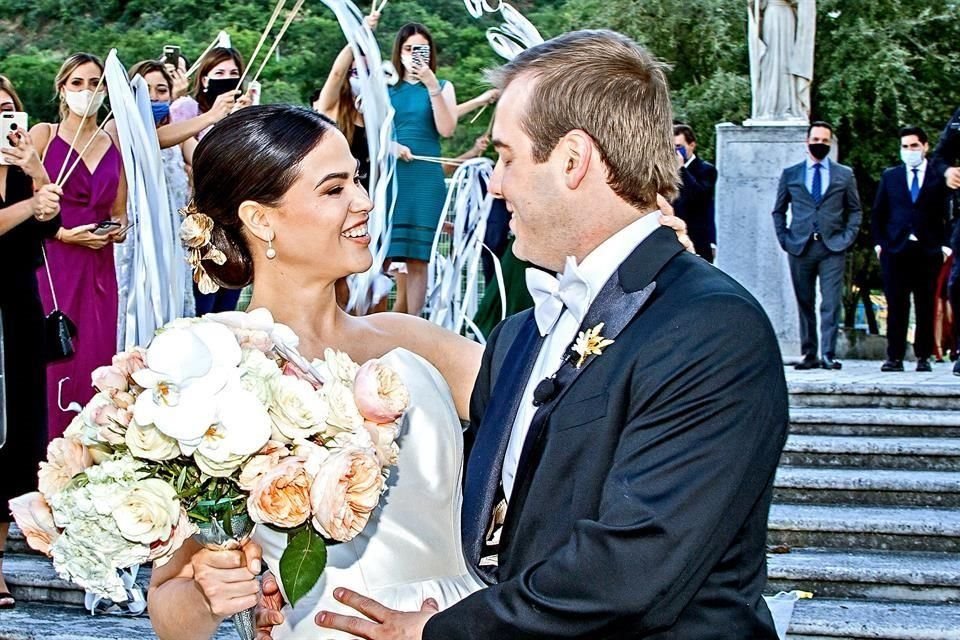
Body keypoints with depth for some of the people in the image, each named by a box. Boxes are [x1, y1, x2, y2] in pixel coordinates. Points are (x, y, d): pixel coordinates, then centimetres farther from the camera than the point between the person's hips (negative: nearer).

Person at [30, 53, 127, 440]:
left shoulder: (116, 144, 13)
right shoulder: (43, 135, 2)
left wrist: (120, 230, -1)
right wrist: (64, 234, -15)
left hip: (99, 267, 4)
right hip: (52, 264, -3)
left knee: (98, 360, 0)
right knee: (56, 360, -7)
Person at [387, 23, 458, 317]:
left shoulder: (443, 87, 10)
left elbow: (446, 129, -4)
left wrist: (432, 85, -11)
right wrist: (390, 145, -14)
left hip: (426, 179, 0)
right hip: (389, 176, 0)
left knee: (417, 257, -3)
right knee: (388, 254, -7)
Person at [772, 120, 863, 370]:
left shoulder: (844, 175, 10)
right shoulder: (790, 174, 11)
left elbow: (855, 210, 14)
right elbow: (779, 210, 16)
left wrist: (847, 237, 1)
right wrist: (784, 238, 4)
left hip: (832, 248, -1)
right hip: (800, 247, 1)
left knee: (831, 303, -9)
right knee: (805, 304, 3)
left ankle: (828, 354, -10)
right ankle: (809, 354, 8)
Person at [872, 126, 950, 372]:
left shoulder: (939, 177, 5)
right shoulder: (890, 176, 13)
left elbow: (947, 214, 4)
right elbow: (878, 213, 14)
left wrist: (945, 244, -5)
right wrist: (879, 243, 4)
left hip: (928, 251, -1)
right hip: (895, 250, 1)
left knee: (926, 307, 2)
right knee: (896, 306, -2)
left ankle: (923, 357, 8)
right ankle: (895, 357, -1)